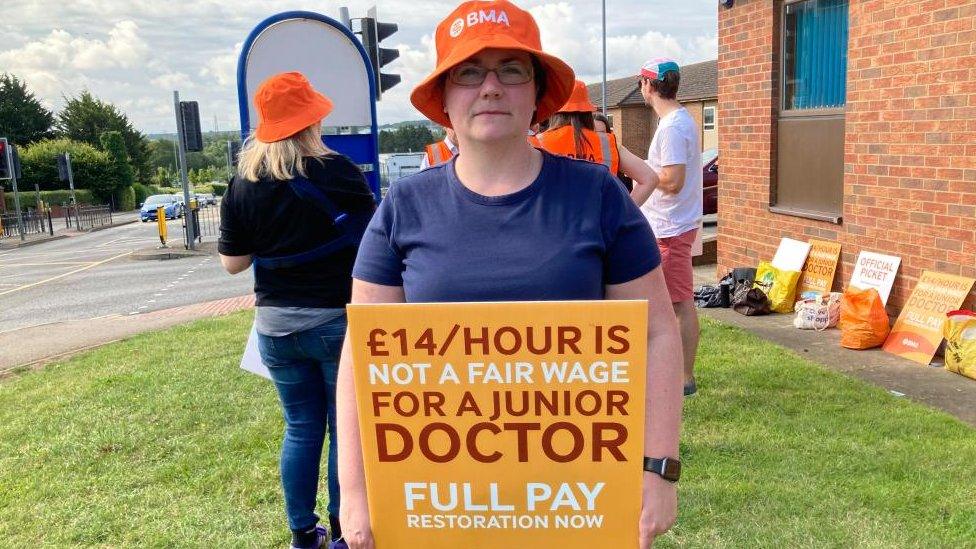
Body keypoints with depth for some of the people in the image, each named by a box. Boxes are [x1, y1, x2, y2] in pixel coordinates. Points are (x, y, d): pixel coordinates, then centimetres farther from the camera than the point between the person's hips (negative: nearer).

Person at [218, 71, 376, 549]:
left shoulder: (242, 184, -2)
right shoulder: (337, 171, -13)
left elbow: (232, 262, 3)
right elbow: (372, 236, -4)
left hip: (275, 325, 4)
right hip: (338, 320, -3)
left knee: (300, 428, 16)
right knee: (346, 428, 10)